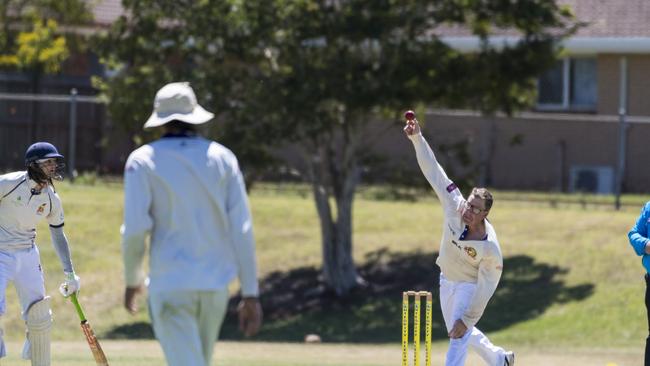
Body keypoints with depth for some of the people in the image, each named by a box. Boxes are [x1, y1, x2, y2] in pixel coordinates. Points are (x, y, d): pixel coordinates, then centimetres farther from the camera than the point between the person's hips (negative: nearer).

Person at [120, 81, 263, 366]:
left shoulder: (143, 160, -3)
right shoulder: (222, 158, 5)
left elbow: (135, 228, -10)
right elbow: (242, 229, 0)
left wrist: (132, 279, 7)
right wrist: (251, 294, 2)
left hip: (170, 286, -4)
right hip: (216, 285, 4)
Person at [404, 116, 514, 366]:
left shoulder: (490, 248, -35)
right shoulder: (455, 207, -26)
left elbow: (486, 288, -28)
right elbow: (433, 171, -27)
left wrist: (467, 318, -28)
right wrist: (417, 138, -35)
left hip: (471, 286, -6)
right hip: (447, 280, 6)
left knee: (459, 334, -16)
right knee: (457, 331, 21)